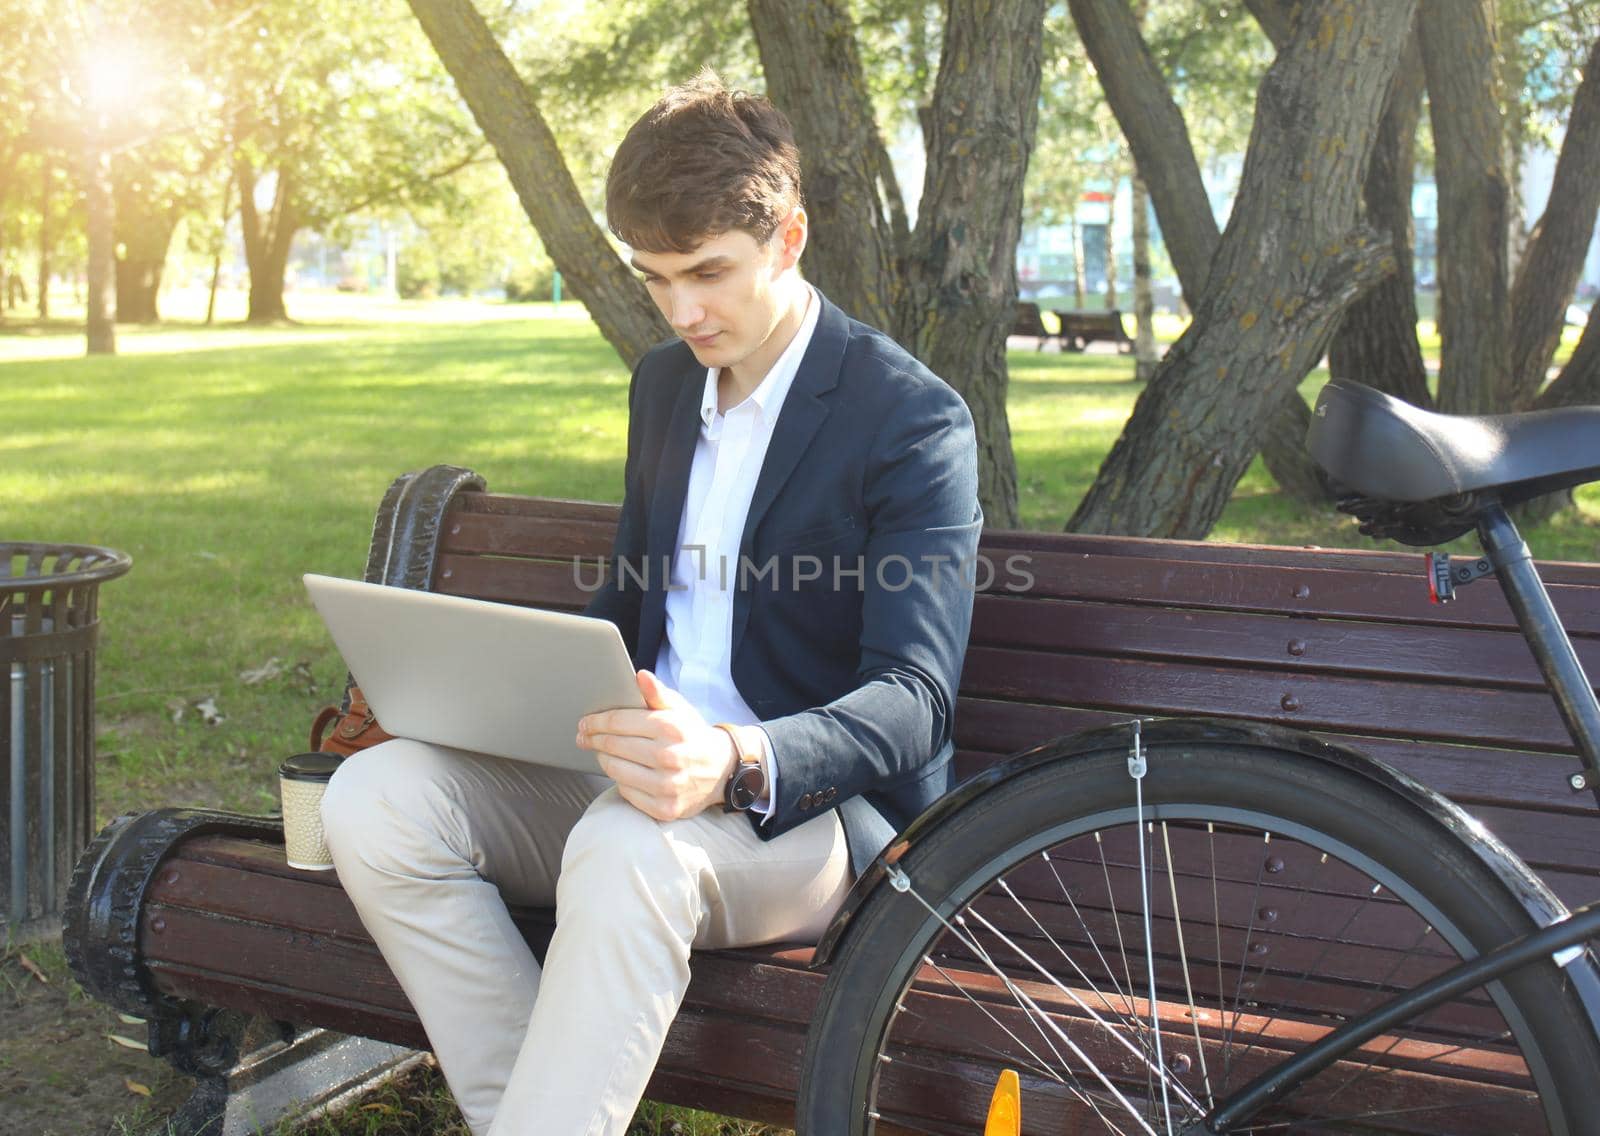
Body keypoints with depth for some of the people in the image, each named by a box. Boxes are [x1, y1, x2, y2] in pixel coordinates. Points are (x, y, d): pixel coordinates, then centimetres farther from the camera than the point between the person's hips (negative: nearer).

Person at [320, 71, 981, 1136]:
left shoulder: (914, 419, -10)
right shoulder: (664, 382, 14)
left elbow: (914, 701, -17)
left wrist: (737, 763, -37)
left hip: (811, 807, -7)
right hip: (644, 770, 7)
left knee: (631, 850, -39)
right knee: (376, 796, -17)